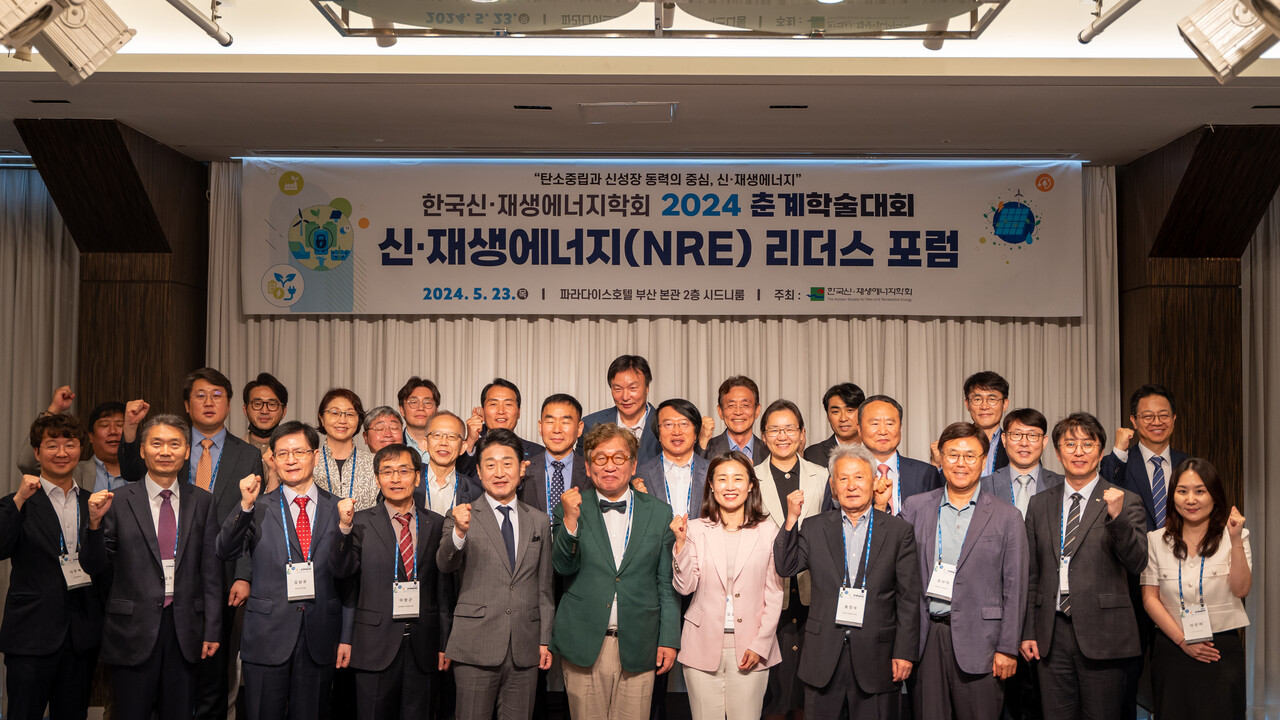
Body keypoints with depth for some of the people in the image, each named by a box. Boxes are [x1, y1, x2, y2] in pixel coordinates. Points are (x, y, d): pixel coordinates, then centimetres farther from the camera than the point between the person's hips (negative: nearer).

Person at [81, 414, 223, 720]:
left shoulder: (202, 502, 5)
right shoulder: (118, 501, -1)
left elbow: (211, 570, 6)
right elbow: (93, 566, 0)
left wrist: (212, 629, 3)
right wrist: (95, 521, -17)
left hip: (185, 626, 2)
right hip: (133, 626, -1)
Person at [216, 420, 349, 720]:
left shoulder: (337, 509, 6)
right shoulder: (259, 509, 4)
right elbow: (225, 552, -10)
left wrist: (347, 636, 5)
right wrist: (245, 506, -22)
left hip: (320, 639, 1)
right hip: (267, 638, -1)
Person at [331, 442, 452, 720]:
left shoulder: (436, 524, 7)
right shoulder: (362, 522, 3)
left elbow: (444, 587, 9)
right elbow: (341, 571, -9)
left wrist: (445, 643, 8)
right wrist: (345, 527, -23)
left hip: (423, 647, 2)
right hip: (375, 646, -1)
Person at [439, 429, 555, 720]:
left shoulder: (539, 522, 11)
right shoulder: (463, 517, 1)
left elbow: (544, 587, 14)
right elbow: (444, 564, -16)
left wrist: (545, 641, 10)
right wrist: (459, 532, -34)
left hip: (525, 651, 3)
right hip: (476, 649, -3)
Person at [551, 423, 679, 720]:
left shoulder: (659, 513, 6)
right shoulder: (570, 508, 4)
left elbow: (667, 582, 7)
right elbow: (564, 567, -8)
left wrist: (669, 639, 2)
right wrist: (570, 520, -22)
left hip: (639, 648, 1)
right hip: (584, 646, 0)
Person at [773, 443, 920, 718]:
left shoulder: (899, 530, 3)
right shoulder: (814, 528, 8)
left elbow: (908, 597, 1)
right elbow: (785, 567, 0)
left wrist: (904, 652, -4)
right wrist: (792, 519, -9)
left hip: (875, 655, -1)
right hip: (824, 654, 1)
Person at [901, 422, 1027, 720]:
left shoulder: (1007, 516, 3)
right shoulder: (915, 507, 8)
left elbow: (1014, 589, 1)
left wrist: (1008, 648, -2)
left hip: (977, 641, -2)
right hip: (924, 638, 2)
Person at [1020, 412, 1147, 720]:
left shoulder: (1125, 502, 1)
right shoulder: (1039, 504, 11)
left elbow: (1137, 564, -10)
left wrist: (1117, 516, -25)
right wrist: (1027, 632, 9)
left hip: (1103, 636, -3)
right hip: (1052, 637, 3)